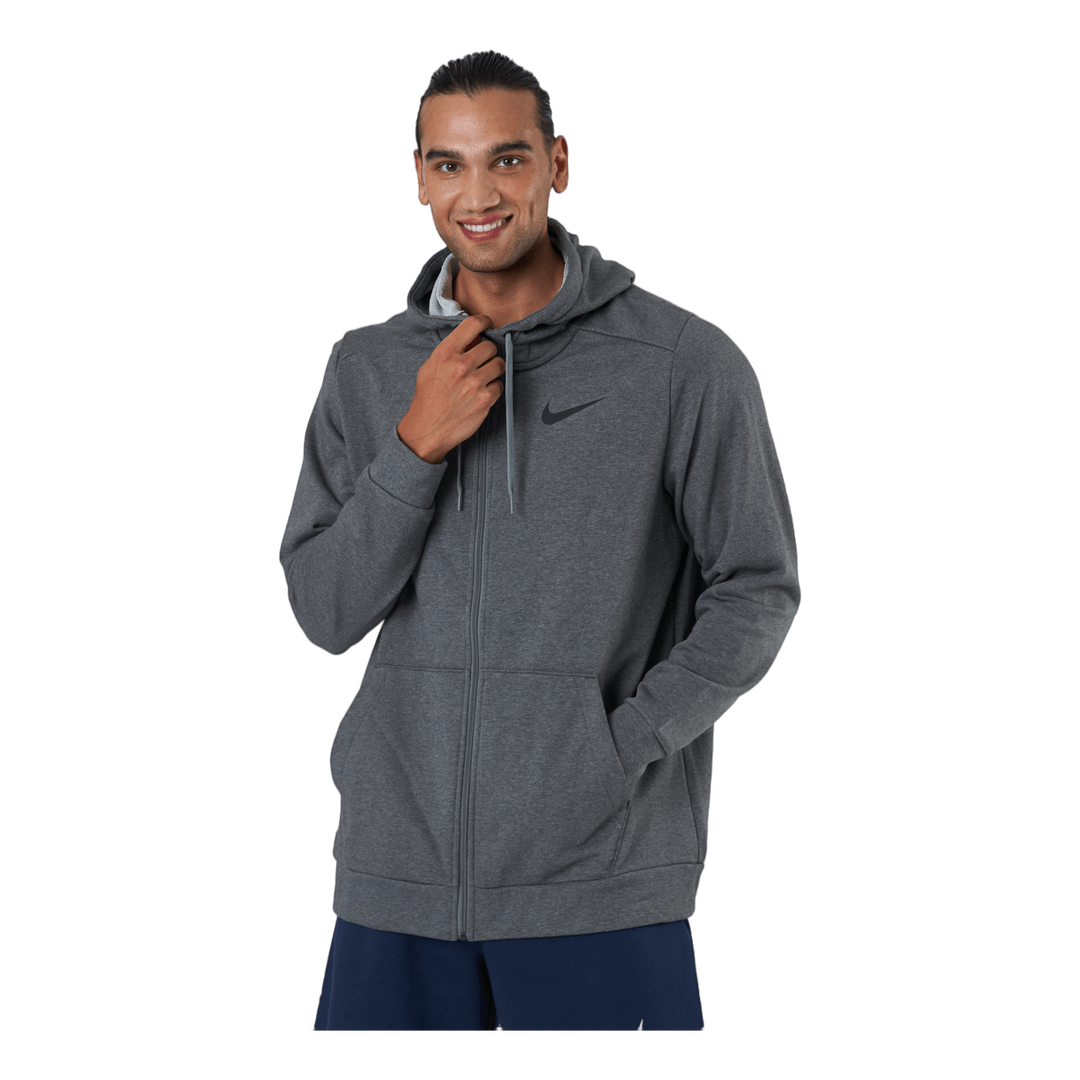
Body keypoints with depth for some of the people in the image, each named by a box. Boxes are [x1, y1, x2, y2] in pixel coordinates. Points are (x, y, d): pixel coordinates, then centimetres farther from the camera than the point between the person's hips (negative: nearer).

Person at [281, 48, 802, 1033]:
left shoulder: (689, 361, -4)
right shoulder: (365, 368, 7)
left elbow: (759, 591, 0)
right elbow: (325, 614, 2)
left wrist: (621, 748, -11)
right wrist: (417, 445, -11)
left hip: (603, 878, -2)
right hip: (400, 868, 3)